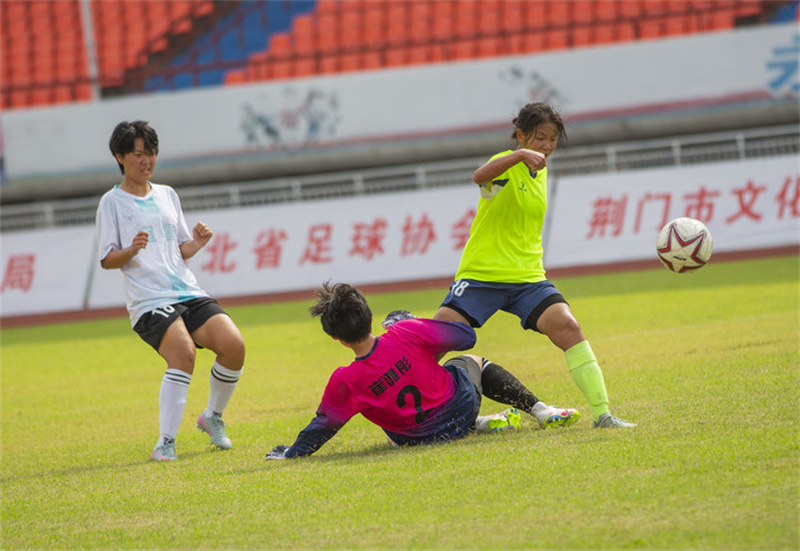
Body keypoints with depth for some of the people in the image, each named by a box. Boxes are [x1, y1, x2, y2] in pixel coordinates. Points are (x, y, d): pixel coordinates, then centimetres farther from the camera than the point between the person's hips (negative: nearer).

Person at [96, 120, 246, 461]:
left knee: (234, 346, -13)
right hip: (149, 301, -5)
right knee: (183, 352, -29)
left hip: (188, 291, 6)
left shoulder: (167, 195, 20)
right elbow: (106, 260, 1)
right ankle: (166, 444, -23)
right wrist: (131, 250, -18)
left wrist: (196, 243, 3)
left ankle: (213, 418, 13)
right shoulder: (112, 202, 4)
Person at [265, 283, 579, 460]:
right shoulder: (406, 334, -26)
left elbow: (322, 427, -14)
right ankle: (541, 410, 31)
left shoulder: (345, 382, -27)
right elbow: (466, 337, -13)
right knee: (473, 362, 33)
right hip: (461, 406, 0)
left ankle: (482, 424, 20)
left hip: (413, 438, 0)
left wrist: (288, 454, 2)